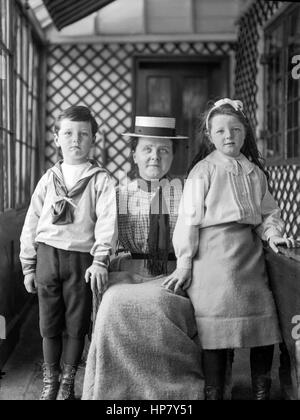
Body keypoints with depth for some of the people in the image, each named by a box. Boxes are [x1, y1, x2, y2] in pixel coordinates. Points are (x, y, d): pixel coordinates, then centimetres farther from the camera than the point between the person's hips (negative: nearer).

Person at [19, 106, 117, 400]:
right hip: (47, 256, 3)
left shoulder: (101, 180, -1)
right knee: (49, 324, 10)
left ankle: (68, 383, 23)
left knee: (76, 325, 7)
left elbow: (107, 222, -10)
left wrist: (100, 261, -21)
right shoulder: (48, 179, 8)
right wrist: (28, 266, 7)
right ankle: (50, 381, 25)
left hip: (81, 259, -2)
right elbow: (31, 223, 9)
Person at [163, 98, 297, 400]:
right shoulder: (203, 170, -3)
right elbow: (189, 218, -5)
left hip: (250, 252, 6)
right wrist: (184, 263, -7)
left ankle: (262, 392, 23)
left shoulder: (255, 172, 12)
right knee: (216, 333, -2)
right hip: (214, 254, -5)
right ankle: (213, 394, 13)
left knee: (265, 327, 7)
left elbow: (267, 212, 18)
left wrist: (271, 233, -3)